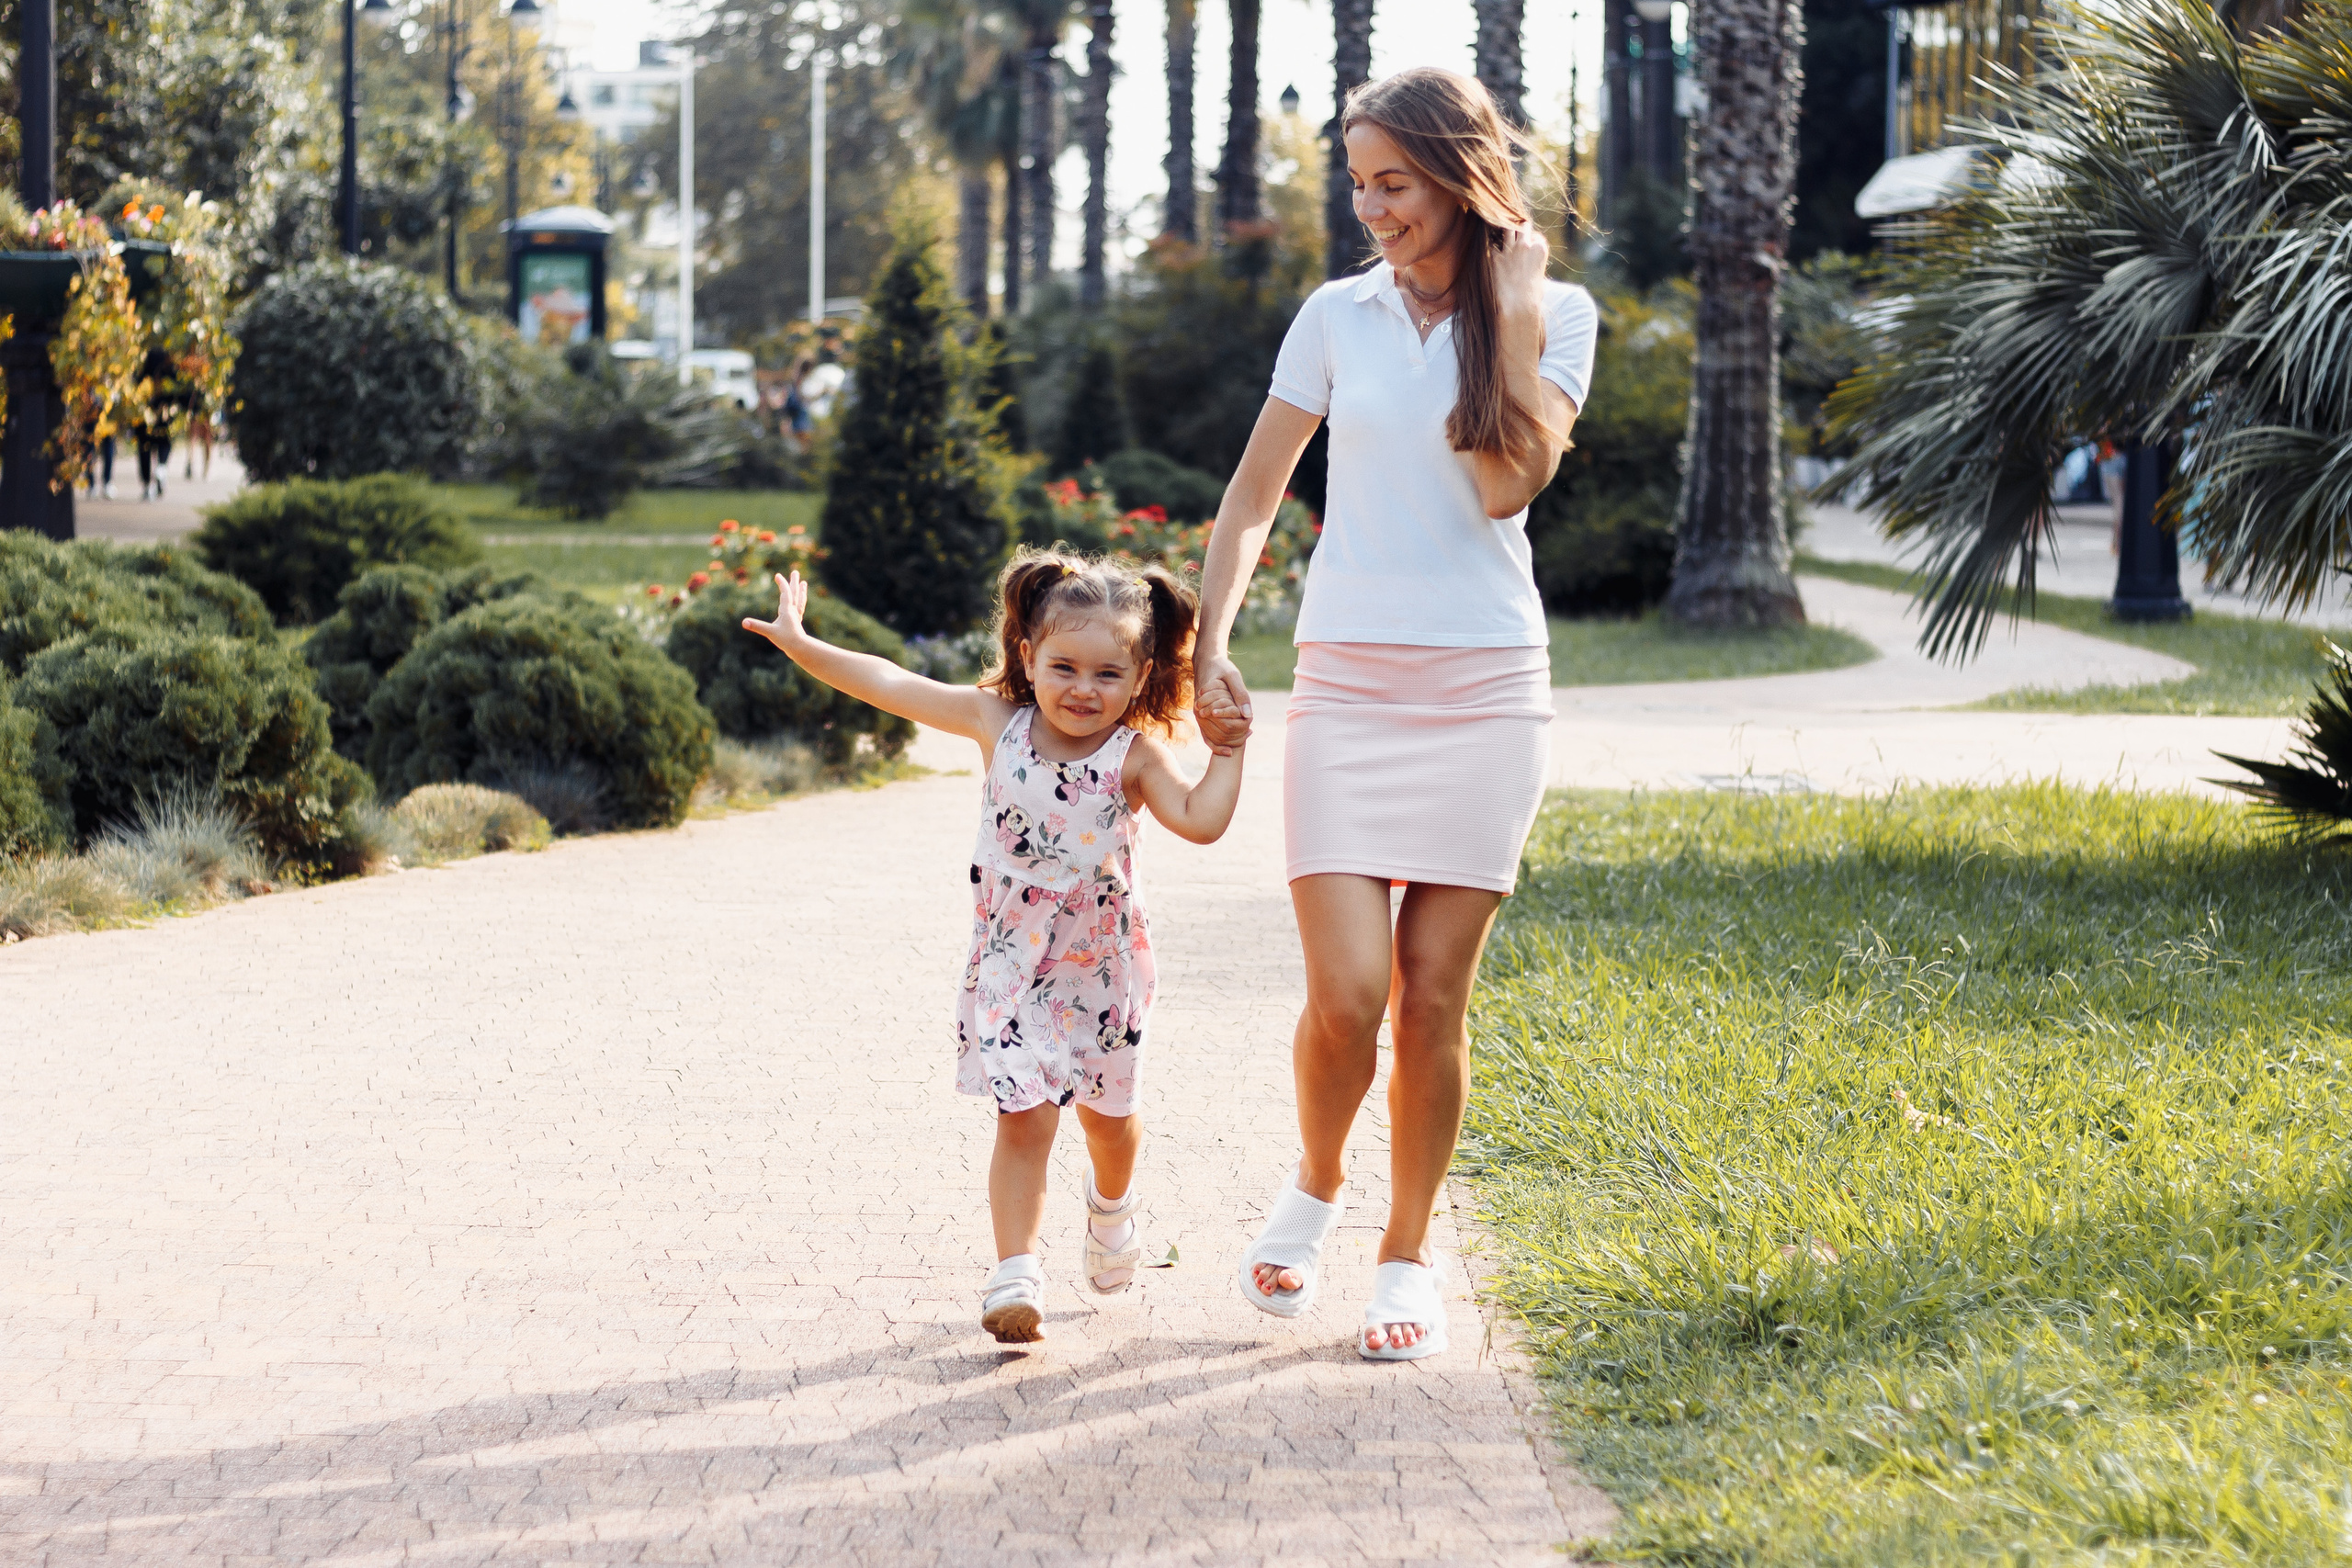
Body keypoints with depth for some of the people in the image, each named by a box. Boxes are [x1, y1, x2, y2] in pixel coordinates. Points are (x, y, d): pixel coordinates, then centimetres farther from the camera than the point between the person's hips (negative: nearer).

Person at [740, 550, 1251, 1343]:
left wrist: (1230, 746, -25)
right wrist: (800, 643, -7)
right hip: (1012, 964, -1)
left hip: (1103, 965, 1)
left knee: (1108, 1111, 19)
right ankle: (1015, 1275, -8)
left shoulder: (1135, 755, -13)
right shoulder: (998, 724, -9)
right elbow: (893, 685, -7)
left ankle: (1111, 1206, 51)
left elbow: (1199, 819, -26)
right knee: (1025, 1119, -10)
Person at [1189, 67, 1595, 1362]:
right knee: (1347, 991, -11)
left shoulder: (1553, 316, 3)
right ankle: (1314, 1182, 18)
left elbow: (1508, 483, -12)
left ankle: (1407, 1256, 17)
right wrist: (1208, 646, 3)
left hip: (1484, 685, -1)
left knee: (1434, 996, 2)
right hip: (1347, 683, 1)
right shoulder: (1338, 316, 7)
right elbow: (1253, 494, 13)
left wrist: (1513, 310, -10)